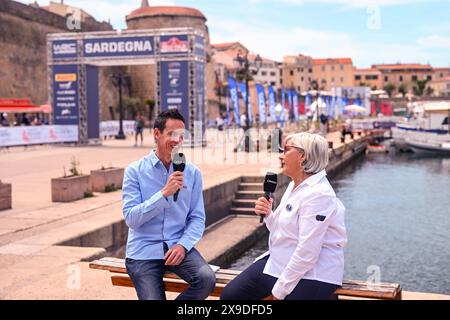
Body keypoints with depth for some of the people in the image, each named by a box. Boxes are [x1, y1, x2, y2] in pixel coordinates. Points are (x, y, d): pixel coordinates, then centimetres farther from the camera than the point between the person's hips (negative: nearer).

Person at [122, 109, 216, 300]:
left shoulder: (192, 173, 5)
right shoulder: (135, 171, -3)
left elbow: (197, 218, 3)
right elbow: (131, 218, -11)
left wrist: (183, 244, -15)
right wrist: (164, 194, -21)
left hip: (177, 246, 2)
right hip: (144, 250, -2)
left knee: (207, 279, -23)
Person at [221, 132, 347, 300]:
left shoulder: (317, 194, -22)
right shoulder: (295, 185, 9)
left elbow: (307, 253, -25)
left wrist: (280, 290, -19)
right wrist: (268, 215, -3)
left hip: (312, 275, -9)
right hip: (279, 261, 9)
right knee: (230, 294, 4)